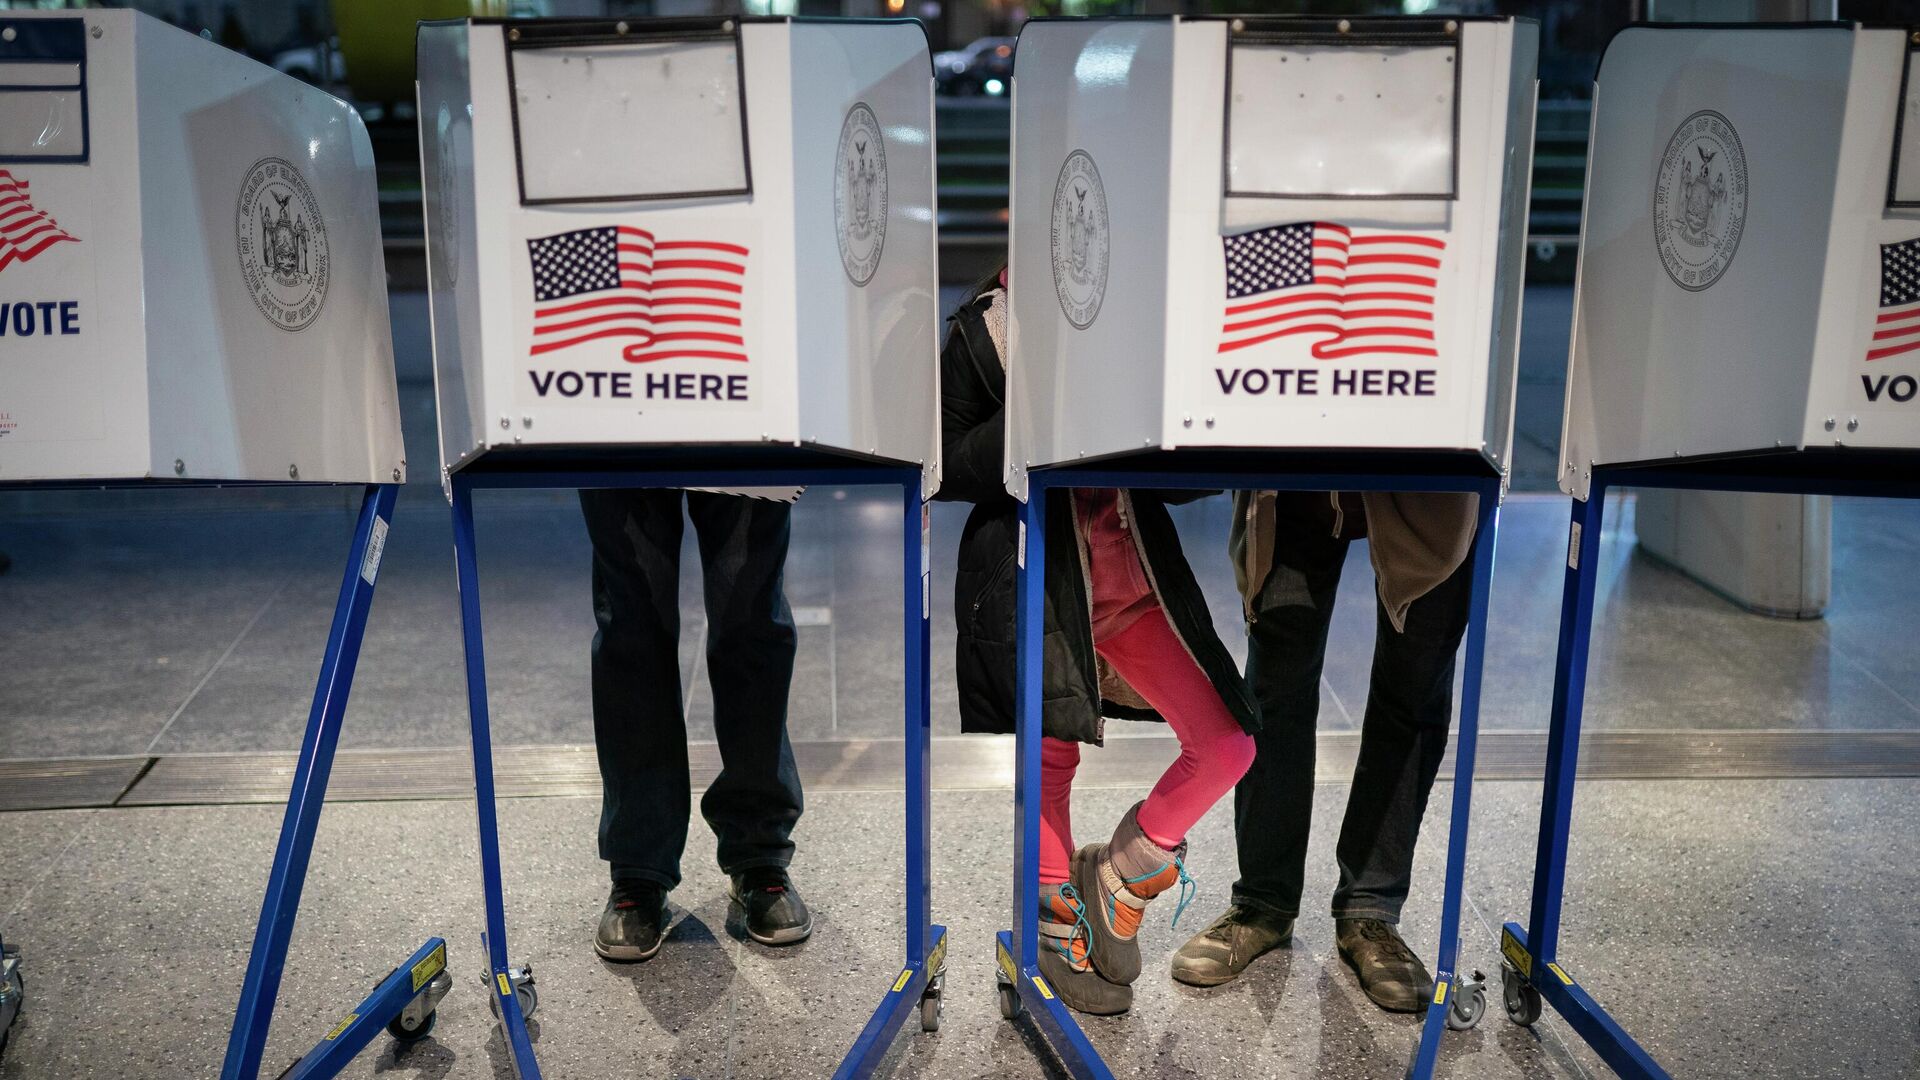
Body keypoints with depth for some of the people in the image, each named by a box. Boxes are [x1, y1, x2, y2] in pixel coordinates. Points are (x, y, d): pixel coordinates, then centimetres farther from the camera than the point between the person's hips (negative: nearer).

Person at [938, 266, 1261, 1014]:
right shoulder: (984, 330, -5)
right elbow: (950, 472, -6)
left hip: (1135, 576, 3)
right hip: (1027, 580, -3)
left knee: (1226, 742, -2)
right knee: (1047, 758, 10)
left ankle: (1117, 876, 22)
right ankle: (1060, 928, 34)